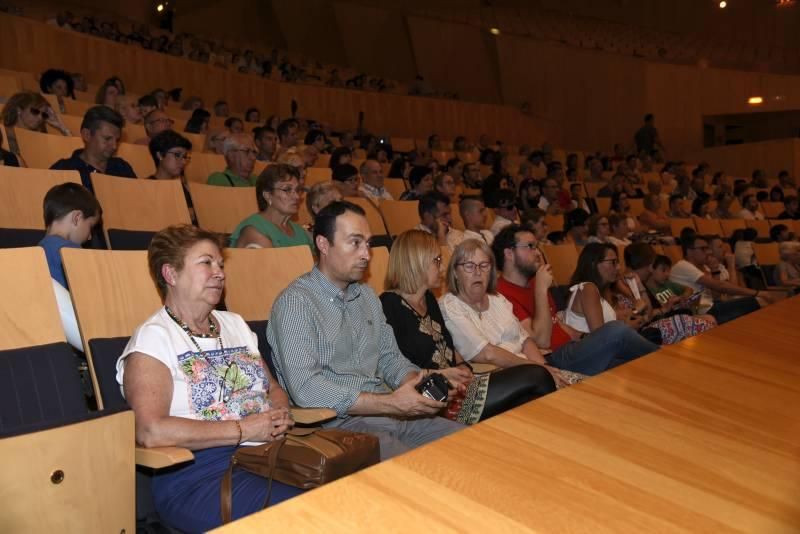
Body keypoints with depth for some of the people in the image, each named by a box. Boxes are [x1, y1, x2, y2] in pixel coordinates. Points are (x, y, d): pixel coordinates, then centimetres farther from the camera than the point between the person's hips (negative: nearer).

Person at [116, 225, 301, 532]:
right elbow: (150, 432, -15)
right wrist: (244, 429, -13)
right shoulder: (153, 337, -2)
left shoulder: (234, 324, 20)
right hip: (197, 475, -6)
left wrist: (280, 415, 0)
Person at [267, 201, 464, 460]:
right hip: (337, 422, -7)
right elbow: (305, 389, -20)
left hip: (387, 412, 8)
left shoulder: (367, 296, 15)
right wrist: (391, 403, -21)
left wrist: (419, 384, -3)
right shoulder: (296, 301, -11)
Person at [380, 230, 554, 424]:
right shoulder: (389, 305, -11)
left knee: (536, 377, -9)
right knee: (535, 379, -11)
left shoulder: (428, 299, 17)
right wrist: (439, 374, -18)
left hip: (454, 385, 8)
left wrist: (462, 367, 3)